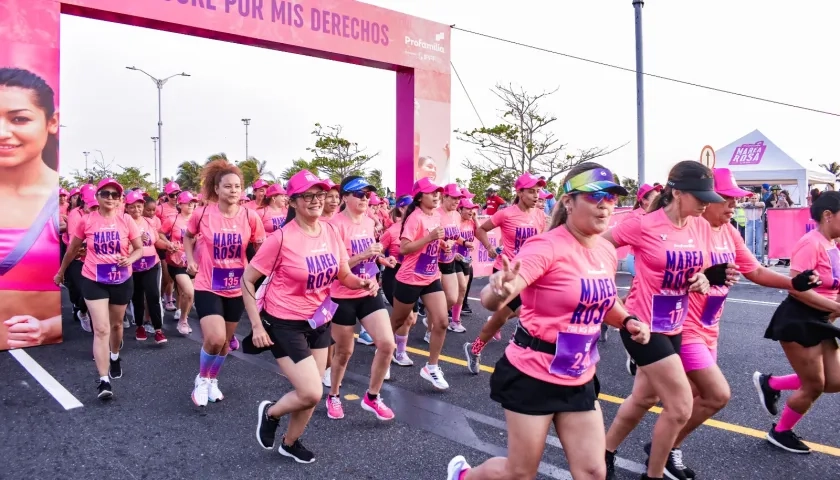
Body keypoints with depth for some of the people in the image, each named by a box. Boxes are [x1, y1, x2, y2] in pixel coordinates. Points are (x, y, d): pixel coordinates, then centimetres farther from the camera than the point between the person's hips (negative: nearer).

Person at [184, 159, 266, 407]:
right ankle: (201, 378, 11)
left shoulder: (250, 217, -10)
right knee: (215, 338, -19)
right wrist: (190, 259, -1)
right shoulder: (202, 214, -11)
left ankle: (213, 380, 43)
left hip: (236, 288, 3)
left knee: (226, 341, 17)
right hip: (208, 287, -2)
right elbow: (188, 236, 11)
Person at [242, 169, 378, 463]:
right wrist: (256, 326, -16)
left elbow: (344, 275, 8)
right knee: (311, 394, -11)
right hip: (285, 324, -6)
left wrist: (363, 283, -14)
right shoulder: (282, 238, -20)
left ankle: (290, 443, 40)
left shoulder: (330, 232, -4)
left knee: (311, 393, 14)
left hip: (319, 322, 6)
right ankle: (270, 413, 21)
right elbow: (247, 280, -12)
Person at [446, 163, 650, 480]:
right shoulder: (547, 246, -21)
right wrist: (499, 291, -54)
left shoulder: (607, 251, 2)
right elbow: (489, 300, -31)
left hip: (579, 379, 7)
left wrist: (627, 321, 1)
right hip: (533, 375, -6)